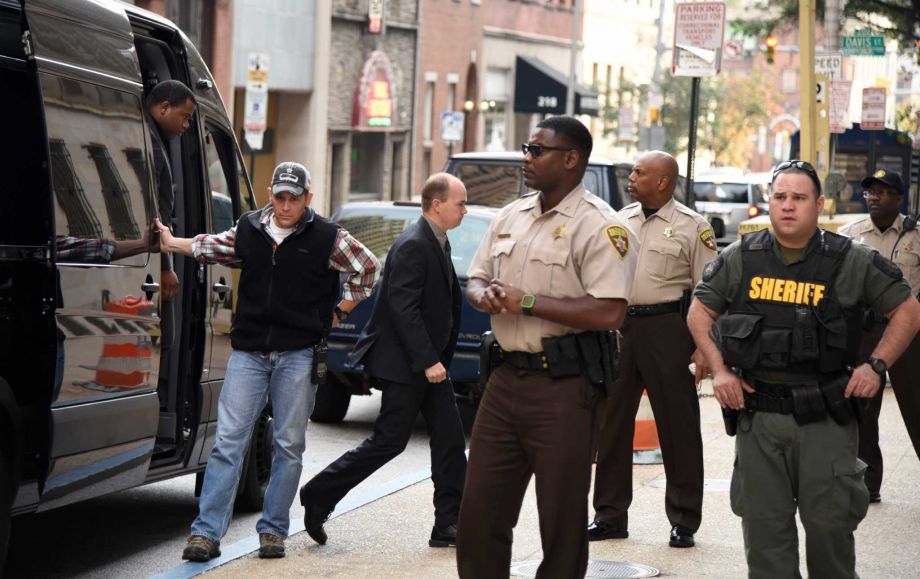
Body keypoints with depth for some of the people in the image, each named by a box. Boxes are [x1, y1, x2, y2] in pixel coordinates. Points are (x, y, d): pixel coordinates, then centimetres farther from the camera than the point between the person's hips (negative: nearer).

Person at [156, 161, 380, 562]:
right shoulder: (248, 230, 7)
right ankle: (206, 532, -5)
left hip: (298, 355, -2)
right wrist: (170, 243, 20)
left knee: (289, 446, 4)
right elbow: (211, 248, 24)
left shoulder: (327, 238, -3)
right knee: (228, 442, -4)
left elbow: (367, 267, 8)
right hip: (249, 353, 2)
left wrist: (338, 312, 7)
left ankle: (273, 530, 14)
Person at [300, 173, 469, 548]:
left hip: (429, 360, 10)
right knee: (389, 442, -4)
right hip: (404, 363, -10)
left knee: (449, 440, 6)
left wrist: (438, 358, 16)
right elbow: (403, 309, -23)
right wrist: (427, 361, -24)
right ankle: (318, 496, 6)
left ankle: (449, 524, 9)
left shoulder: (437, 242, 13)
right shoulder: (413, 246, -18)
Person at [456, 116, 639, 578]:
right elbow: (476, 279, 21)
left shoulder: (599, 226, -11)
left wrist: (527, 302, -16)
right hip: (505, 379, 7)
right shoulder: (510, 218, 14)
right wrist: (484, 295, -4)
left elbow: (608, 314, -20)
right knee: (480, 508, 9)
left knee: (561, 518, 2)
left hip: (562, 387, -7)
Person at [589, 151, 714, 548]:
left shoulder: (692, 227, -3)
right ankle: (610, 516, 18)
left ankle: (684, 521, 9)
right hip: (617, 326, 5)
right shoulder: (620, 220, 13)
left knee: (677, 427, 0)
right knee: (612, 422, 8)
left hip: (666, 329, -5)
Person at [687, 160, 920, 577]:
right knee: (764, 528, 7)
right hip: (757, 415, 2)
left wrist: (876, 365, -3)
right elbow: (700, 312, 16)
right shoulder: (739, 260, 5)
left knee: (830, 524, 0)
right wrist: (719, 370, 4)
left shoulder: (853, 261, -1)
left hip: (825, 418, -2)